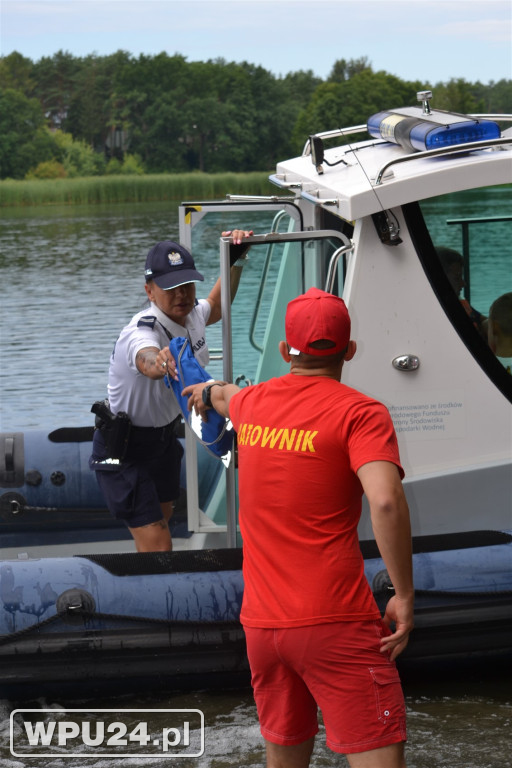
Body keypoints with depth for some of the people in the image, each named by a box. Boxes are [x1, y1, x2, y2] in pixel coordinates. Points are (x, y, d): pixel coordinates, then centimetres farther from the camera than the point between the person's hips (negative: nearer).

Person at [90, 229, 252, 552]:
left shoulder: (192, 314, -11)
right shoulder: (142, 331, -35)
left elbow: (216, 307, 16)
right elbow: (146, 359, -61)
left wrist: (236, 260, 2)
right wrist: (160, 361, -85)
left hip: (165, 435, 8)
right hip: (124, 448, -8)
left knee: (164, 516, 28)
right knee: (158, 549, -15)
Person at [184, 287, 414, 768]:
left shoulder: (251, 403, 12)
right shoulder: (360, 413, -8)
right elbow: (385, 501, -23)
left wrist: (208, 391, 63)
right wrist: (404, 593, -14)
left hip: (261, 621, 6)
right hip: (334, 624, -6)